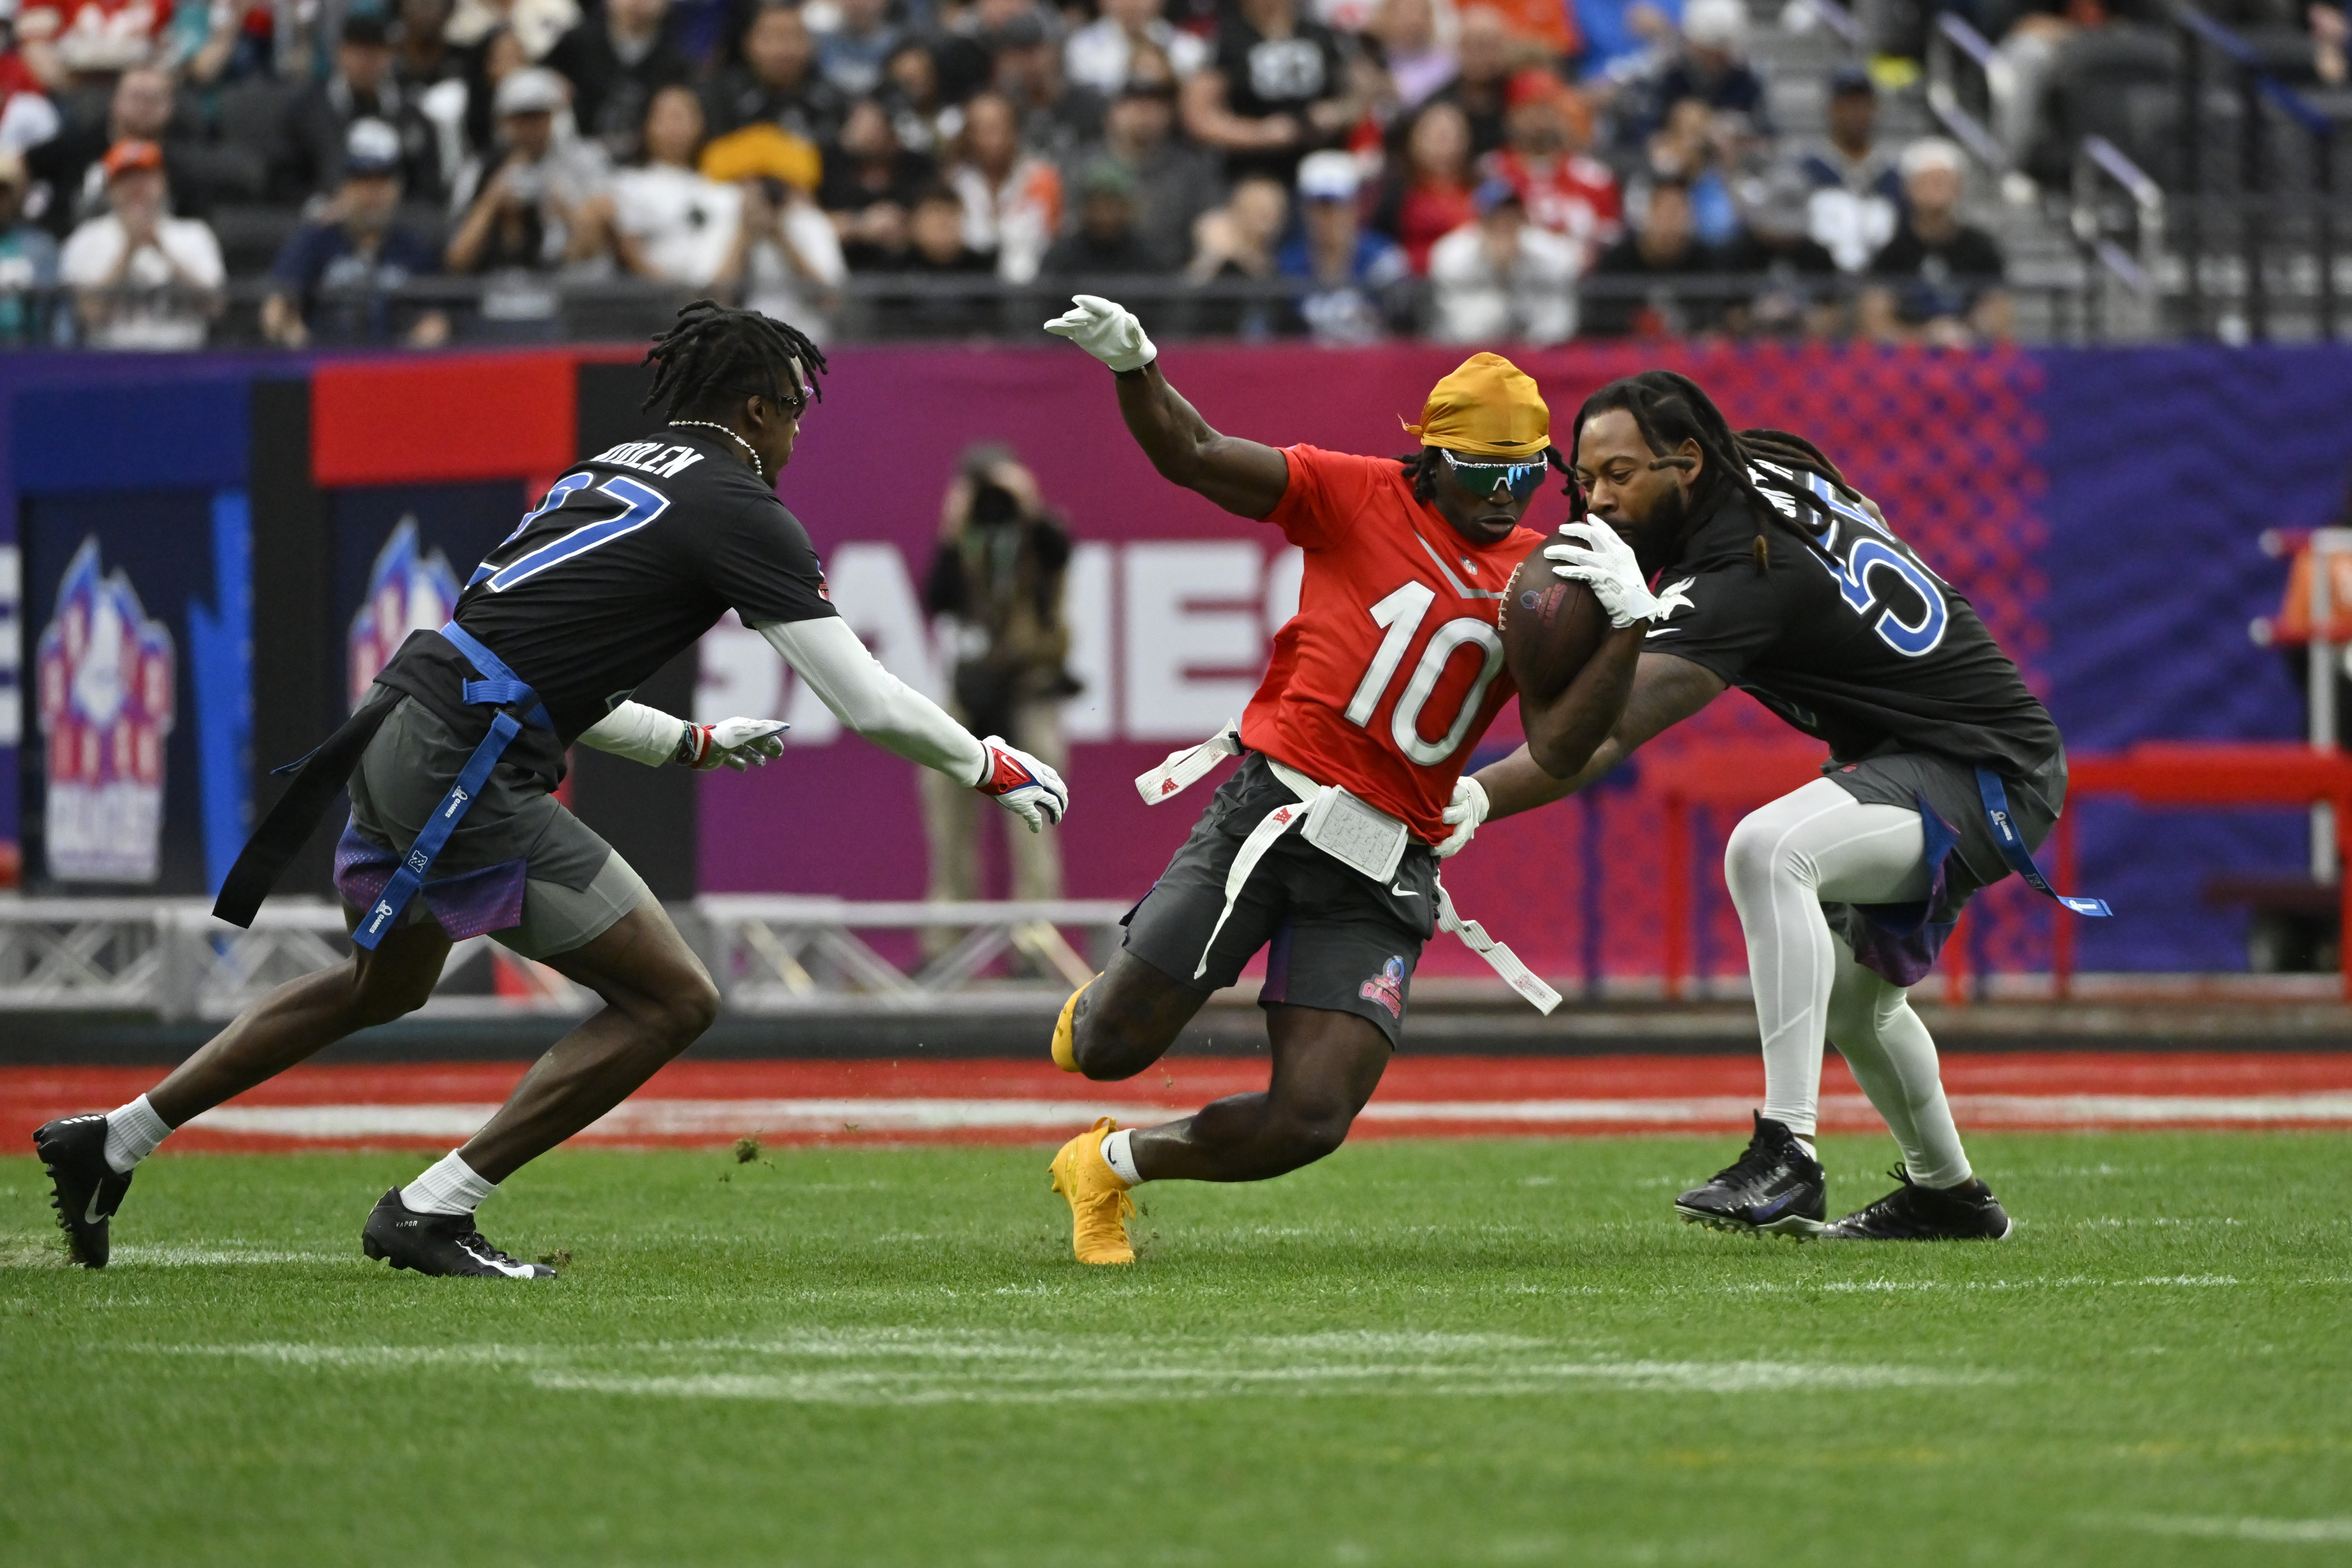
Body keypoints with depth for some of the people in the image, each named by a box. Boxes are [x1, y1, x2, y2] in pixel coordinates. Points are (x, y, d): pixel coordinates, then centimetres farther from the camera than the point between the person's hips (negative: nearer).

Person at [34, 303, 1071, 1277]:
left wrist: (692, 745, 34)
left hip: (401, 726, 9)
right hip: (466, 771, -9)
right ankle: (429, 1213, -3)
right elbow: (869, 705, -5)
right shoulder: (739, 511, -5)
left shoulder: (608, 475, 20)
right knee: (673, 998, -3)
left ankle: (112, 1143, 37)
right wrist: (995, 771, 10)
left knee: (384, 987, 33)